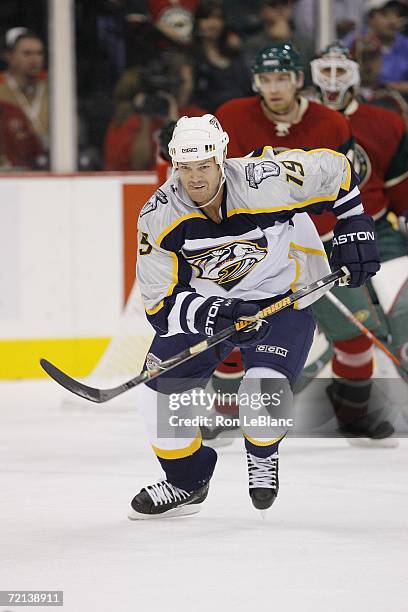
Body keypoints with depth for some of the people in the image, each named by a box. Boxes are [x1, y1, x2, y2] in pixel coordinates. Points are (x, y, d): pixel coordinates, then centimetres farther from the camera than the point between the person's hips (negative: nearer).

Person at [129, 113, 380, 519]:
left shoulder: (264, 180, -29)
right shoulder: (158, 218, -21)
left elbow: (336, 170, -11)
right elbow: (161, 304, -19)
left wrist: (353, 231, -10)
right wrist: (215, 316, -37)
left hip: (283, 297, -3)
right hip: (202, 301, 3)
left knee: (263, 392, -24)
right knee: (160, 390, -5)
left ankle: (262, 455, 12)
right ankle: (187, 482, 21)